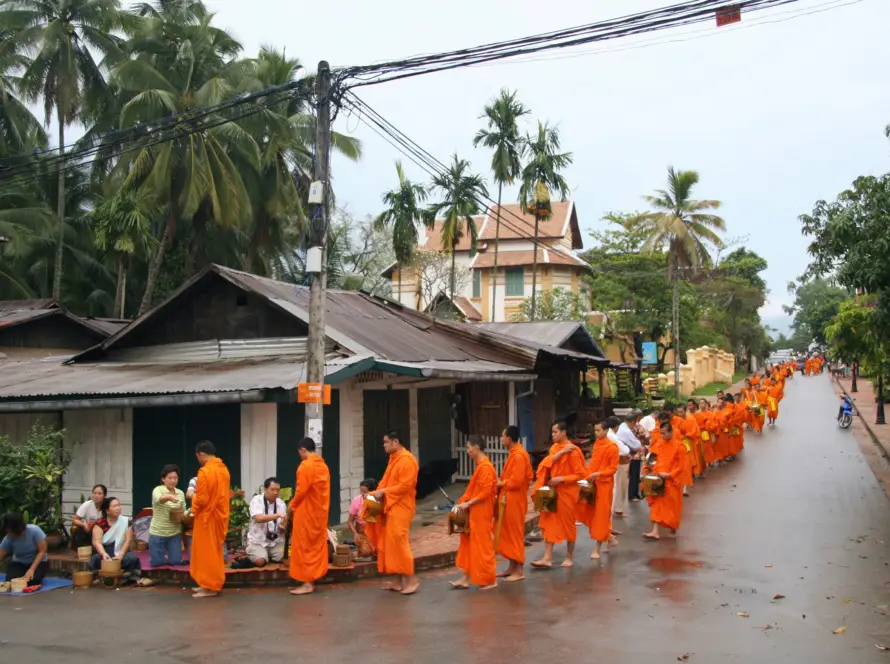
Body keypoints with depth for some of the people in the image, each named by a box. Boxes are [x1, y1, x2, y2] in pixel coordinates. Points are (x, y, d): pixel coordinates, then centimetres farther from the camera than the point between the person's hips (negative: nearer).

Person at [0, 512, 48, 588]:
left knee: (33, 581, -30)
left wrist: (31, 569, -29)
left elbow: (42, 551, -20)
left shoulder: (34, 530, -27)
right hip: (19, 563, 2)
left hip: (38, 562, -2)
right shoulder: (8, 539, -19)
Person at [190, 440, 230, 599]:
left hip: (207, 517, -9)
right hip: (220, 515, 9)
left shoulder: (205, 471, -20)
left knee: (207, 552, 0)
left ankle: (210, 588, 5)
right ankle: (211, 584, 23)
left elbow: (201, 499, -21)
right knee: (214, 551, 16)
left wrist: (193, 509, 0)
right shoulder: (223, 469, 7)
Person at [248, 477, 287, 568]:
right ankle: (252, 554, 7)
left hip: (275, 541, 4)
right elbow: (259, 518, -28)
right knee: (260, 561, -29)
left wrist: (283, 527, -21)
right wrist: (278, 515, -35)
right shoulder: (256, 500, -10)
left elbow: (283, 527, 4)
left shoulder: (281, 503, 3)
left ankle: (268, 556, 12)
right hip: (257, 540, -4)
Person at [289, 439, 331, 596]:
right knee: (317, 545, 12)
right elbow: (324, 490, 10)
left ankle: (307, 584, -1)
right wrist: (324, 507, 14)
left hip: (306, 512, -8)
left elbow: (301, 490, -17)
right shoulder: (323, 465, 9)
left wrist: (292, 506, -1)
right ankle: (312, 579, 17)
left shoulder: (305, 466, -15)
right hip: (320, 511, 8)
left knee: (304, 547, -1)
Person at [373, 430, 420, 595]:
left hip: (401, 507, -10)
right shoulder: (394, 458, 15)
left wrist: (383, 492, -18)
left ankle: (411, 578, -3)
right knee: (390, 542, 9)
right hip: (391, 506, 10)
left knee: (398, 542, -11)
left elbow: (405, 486, -21)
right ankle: (399, 580, 14)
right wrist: (378, 492, 4)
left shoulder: (406, 460, -16)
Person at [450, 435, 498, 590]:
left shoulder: (485, 467, -19)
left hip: (481, 513, -10)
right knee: (469, 544, 12)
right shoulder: (481, 465, 11)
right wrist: (464, 502, 9)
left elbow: (486, 492, -23)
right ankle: (466, 578, 17)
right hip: (474, 512, 10)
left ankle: (490, 580, 9)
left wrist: (468, 503, -18)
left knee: (482, 545, -1)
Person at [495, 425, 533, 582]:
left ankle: (519, 570, 4)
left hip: (514, 500, -10)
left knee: (515, 534, -3)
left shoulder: (518, 455, -20)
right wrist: (502, 483, 6)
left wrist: (500, 484, -11)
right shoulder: (514, 453, 12)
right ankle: (512, 567, 22)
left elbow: (516, 481, -25)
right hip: (508, 499, 10)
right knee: (508, 533, 14)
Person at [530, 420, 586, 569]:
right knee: (549, 523, 3)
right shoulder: (554, 447, 8)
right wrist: (561, 452, -21)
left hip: (567, 492, -7)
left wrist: (561, 479, -21)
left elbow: (579, 474, -13)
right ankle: (547, 558, 3)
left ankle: (569, 557, 19)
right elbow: (547, 463, -9)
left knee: (568, 524, 5)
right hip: (552, 491, 7)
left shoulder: (573, 451, -14)